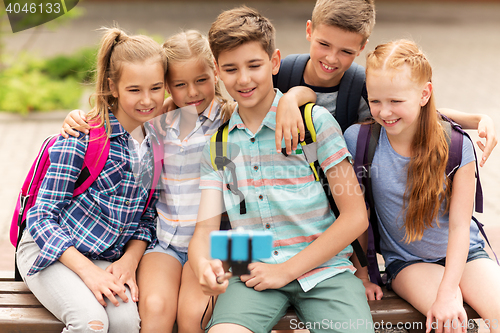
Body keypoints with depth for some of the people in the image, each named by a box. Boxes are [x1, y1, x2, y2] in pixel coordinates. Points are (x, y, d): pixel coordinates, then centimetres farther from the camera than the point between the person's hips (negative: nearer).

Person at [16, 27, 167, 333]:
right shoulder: (81, 138, -15)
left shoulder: (156, 139, 3)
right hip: (51, 252, -4)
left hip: (108, 258, 4)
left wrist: (130, 259, -7)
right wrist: (89, 271, -23)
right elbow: (42, 217, -14)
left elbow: (147, 214, 12)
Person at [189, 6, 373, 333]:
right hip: (252, 273, 2)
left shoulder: (316, 121, 0)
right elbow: (205, 228, 5)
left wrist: (287, 269, -8)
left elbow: (356, 216, -3)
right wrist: (203, 265, -20)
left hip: (322, 269, -1)